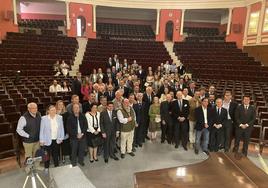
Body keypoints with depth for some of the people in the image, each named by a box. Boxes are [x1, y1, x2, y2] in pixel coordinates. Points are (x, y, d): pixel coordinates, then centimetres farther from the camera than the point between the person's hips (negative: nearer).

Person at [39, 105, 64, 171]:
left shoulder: (60, 117, -4)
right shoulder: (44, 118, -11)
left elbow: (61, 128, 2)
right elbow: (41, 130, -6)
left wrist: (61, 138, 2)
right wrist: (41, 140, -5)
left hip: (56, 140, 2)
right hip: (47, 140, -2)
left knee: (56, 154, 16)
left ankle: (57, 167, 33)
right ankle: (46, 168, 34)